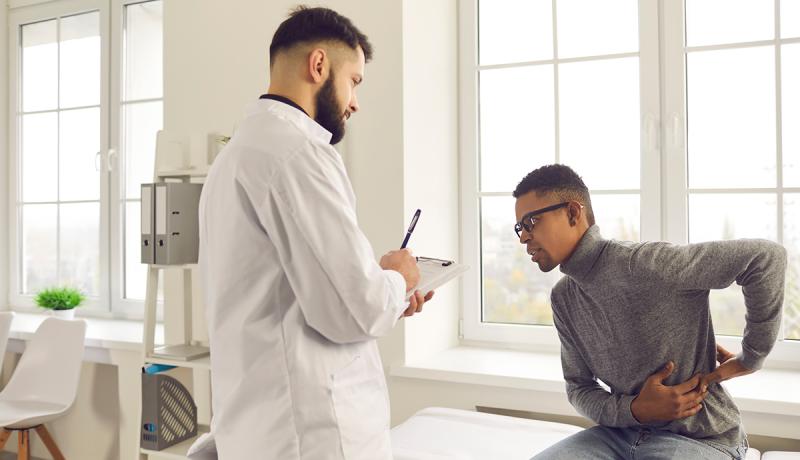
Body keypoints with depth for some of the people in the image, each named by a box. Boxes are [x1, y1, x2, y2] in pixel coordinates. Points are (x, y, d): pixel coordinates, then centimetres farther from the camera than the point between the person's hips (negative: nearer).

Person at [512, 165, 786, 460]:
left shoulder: (643, 263, -23)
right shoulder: (562, 299, 1)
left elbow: (765, 256, -25)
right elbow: (578, 387, 7)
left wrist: (750, 360, -15)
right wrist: (634, 410, -13)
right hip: (622, 430, 6)